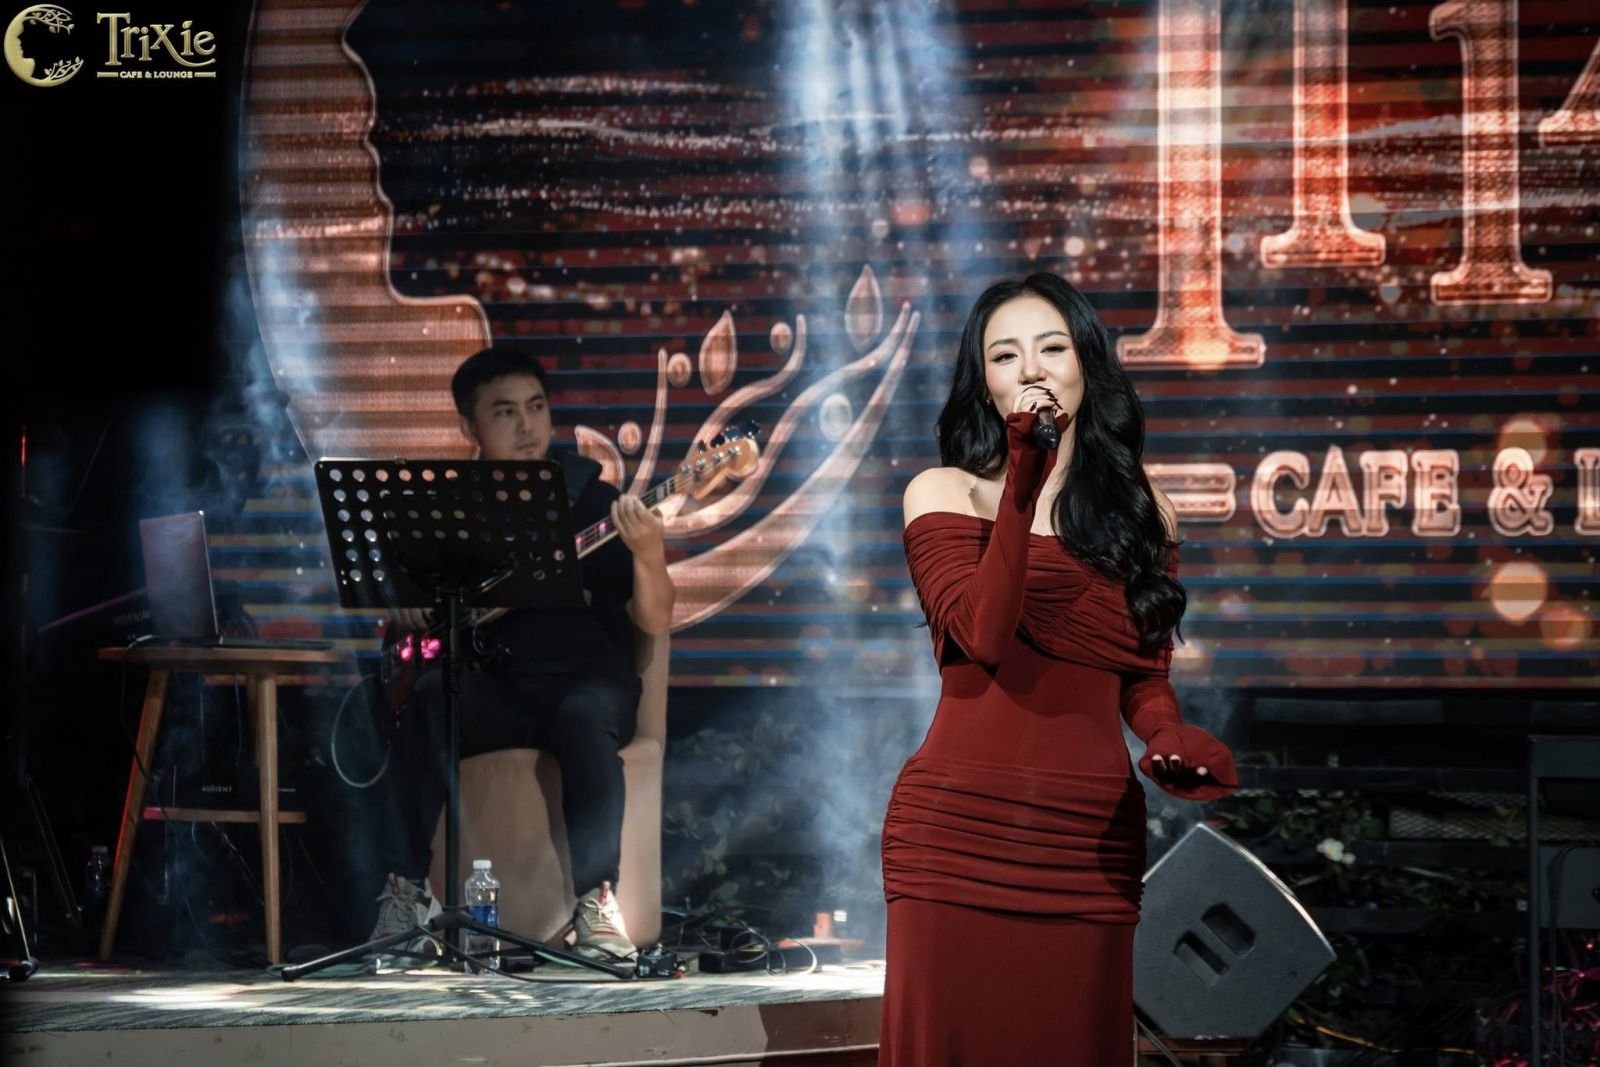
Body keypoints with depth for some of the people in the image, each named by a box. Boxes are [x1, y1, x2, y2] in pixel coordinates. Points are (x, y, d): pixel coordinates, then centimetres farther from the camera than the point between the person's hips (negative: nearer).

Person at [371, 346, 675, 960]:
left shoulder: (590, 499, 5)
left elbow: (654, 622, -2)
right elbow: (401, 606, 22)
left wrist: (649, 556, -23)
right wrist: (416, 614, -2)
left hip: (580, 674, -2)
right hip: (489, 685, 2)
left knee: (583, 720, -37)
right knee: (428, 699, -32)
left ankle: (594, 897, -31)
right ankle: (414, 885, -25)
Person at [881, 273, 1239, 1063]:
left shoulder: (1143, 514, 12)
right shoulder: (944, 494, 2)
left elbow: (1145, 680, 14)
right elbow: (983, 636, -13)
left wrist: (1171, 737, -8)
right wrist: (1022, 487, -18)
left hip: (1091, 837, 3)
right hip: (959, 829, -2)